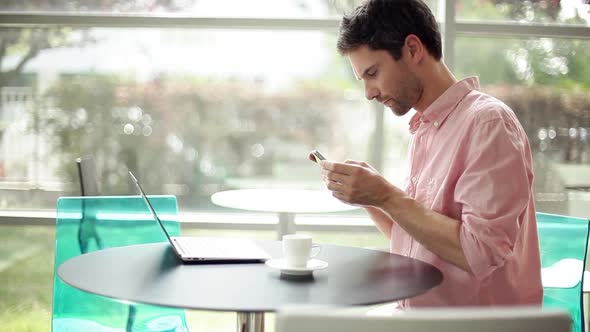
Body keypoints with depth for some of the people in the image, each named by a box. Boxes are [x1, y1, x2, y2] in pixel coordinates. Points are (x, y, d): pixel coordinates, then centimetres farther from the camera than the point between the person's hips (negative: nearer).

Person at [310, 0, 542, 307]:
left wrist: (385, 196, -19)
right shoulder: (423, 130, 11)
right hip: (415, 315, 7)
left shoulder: (488, 122, -14)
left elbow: (480, 253, -22)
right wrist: (362, 192, 1)